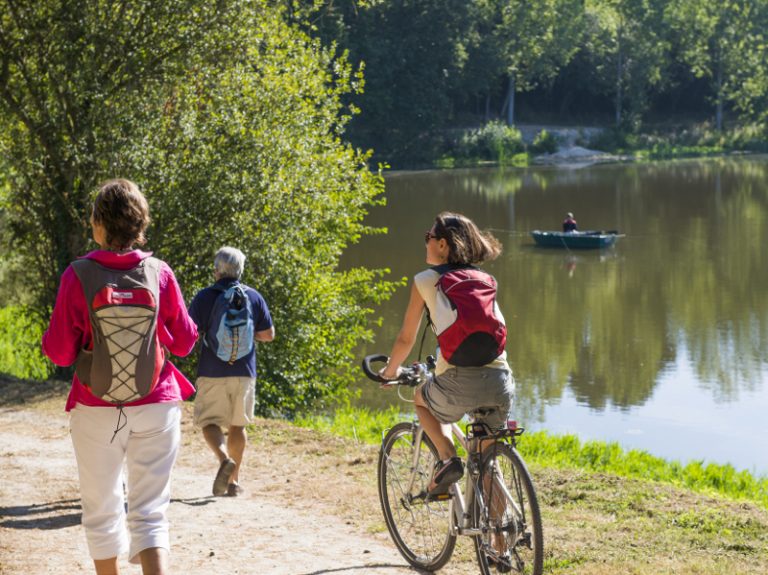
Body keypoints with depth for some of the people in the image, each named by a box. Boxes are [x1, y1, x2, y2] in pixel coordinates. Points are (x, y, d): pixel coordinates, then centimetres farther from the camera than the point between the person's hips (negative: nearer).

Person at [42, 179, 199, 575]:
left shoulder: (77, 276, -10)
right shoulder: (160, 273, -5)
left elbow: (59, 352, -6)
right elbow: (184, 342, 3)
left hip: (96, 410, -1)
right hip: (156, 407, 1)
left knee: (102, 512, 15)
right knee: (149, 513, 2)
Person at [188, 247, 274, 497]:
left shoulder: (204, 297, -5)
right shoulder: (253, 297, 3)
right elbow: (268, 334, 6)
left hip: (212, 372, -3)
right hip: (244, 371, 3)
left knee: (209, 421, 4)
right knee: (237, 425, 12)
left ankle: (224, 459, -24)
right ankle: (233, 480, 15)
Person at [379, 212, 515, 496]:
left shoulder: (425, 281, 7)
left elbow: (406, 339, 13)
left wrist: (390, 370, 33)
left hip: (459, 382, -4)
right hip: (501, 381, 4)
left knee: (422, 398, 31)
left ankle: (448, 458, 9)